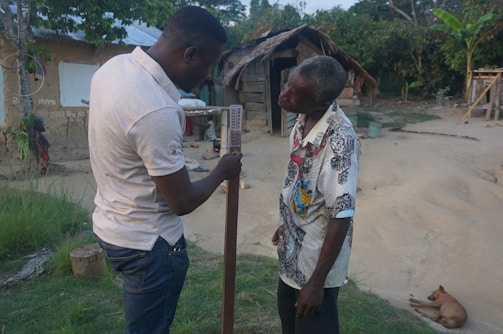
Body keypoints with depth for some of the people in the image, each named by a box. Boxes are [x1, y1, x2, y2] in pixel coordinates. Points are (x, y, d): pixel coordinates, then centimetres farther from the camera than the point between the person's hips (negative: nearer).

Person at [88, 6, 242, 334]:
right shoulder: (157, 111, -32)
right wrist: (222, 171, -5)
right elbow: (183, 202, -22)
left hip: (113, 224, 9)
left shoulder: (117, 64, -3)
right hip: (147, 241, -9)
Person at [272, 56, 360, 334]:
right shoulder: (303, 120, -5)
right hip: (293, 252, 8)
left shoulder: (340, 140, -30)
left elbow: (341, 217, -27)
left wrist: (317, 281, -22)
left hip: (317, 260, -8)